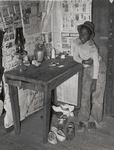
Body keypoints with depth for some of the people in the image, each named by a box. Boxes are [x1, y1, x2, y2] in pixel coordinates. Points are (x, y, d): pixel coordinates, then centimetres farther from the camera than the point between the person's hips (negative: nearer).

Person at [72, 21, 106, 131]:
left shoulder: (92, 47, -29)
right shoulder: (76, 43, -12)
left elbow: (96, 64, -25)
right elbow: (75, 57, 0)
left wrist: (94, 82, -24)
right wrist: (83, 61, -22)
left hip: (98, 70, -5)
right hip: (87, 70, 5)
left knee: (96, 95, 1)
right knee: (85, 95, 5)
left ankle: (93, 120, 16)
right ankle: (83, 120, 15)